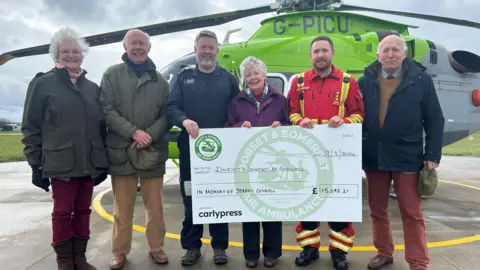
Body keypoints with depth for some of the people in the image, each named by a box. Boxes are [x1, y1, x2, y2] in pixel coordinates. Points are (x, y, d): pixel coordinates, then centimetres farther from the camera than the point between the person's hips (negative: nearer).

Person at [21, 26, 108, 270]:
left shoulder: (92, 88, 13)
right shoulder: (42, 83, 1)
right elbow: (30, 127, -1)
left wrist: (104, 161, 11)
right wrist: (36, 164, -6)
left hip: (89, 164, 4)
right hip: (61, 164, -4)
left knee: (83, 210, 11)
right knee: (62, 212, 4)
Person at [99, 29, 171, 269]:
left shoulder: (159, 79, 8)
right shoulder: (112, 74, 3)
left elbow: (167, 114, 4)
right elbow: (106, 110, -5)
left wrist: (150, 135, -12)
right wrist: (133, 132, -16)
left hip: (153, 152, 1)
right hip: (121, 150, -1)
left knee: (155, 205, 9)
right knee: (122, 207, 8)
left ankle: (156, 248, 24)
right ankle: (120, 251, 23)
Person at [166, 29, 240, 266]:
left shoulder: (228, 79, 9)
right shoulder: (184, 77, 7)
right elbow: (171, 108, -3)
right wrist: (185, 120, -23)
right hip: (190, 148, 0)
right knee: (191, 199, 8)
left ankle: (219, 246, 22)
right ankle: (192, 246, 23)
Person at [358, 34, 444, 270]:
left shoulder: (421, 80, -1)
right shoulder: (365, 82, 3)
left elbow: (435, 121, 0)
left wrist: (432, 156, -6)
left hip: (407, 157, -2)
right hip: (373, 157, 3)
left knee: (412, 213, 5)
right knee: (377, 210, 14)